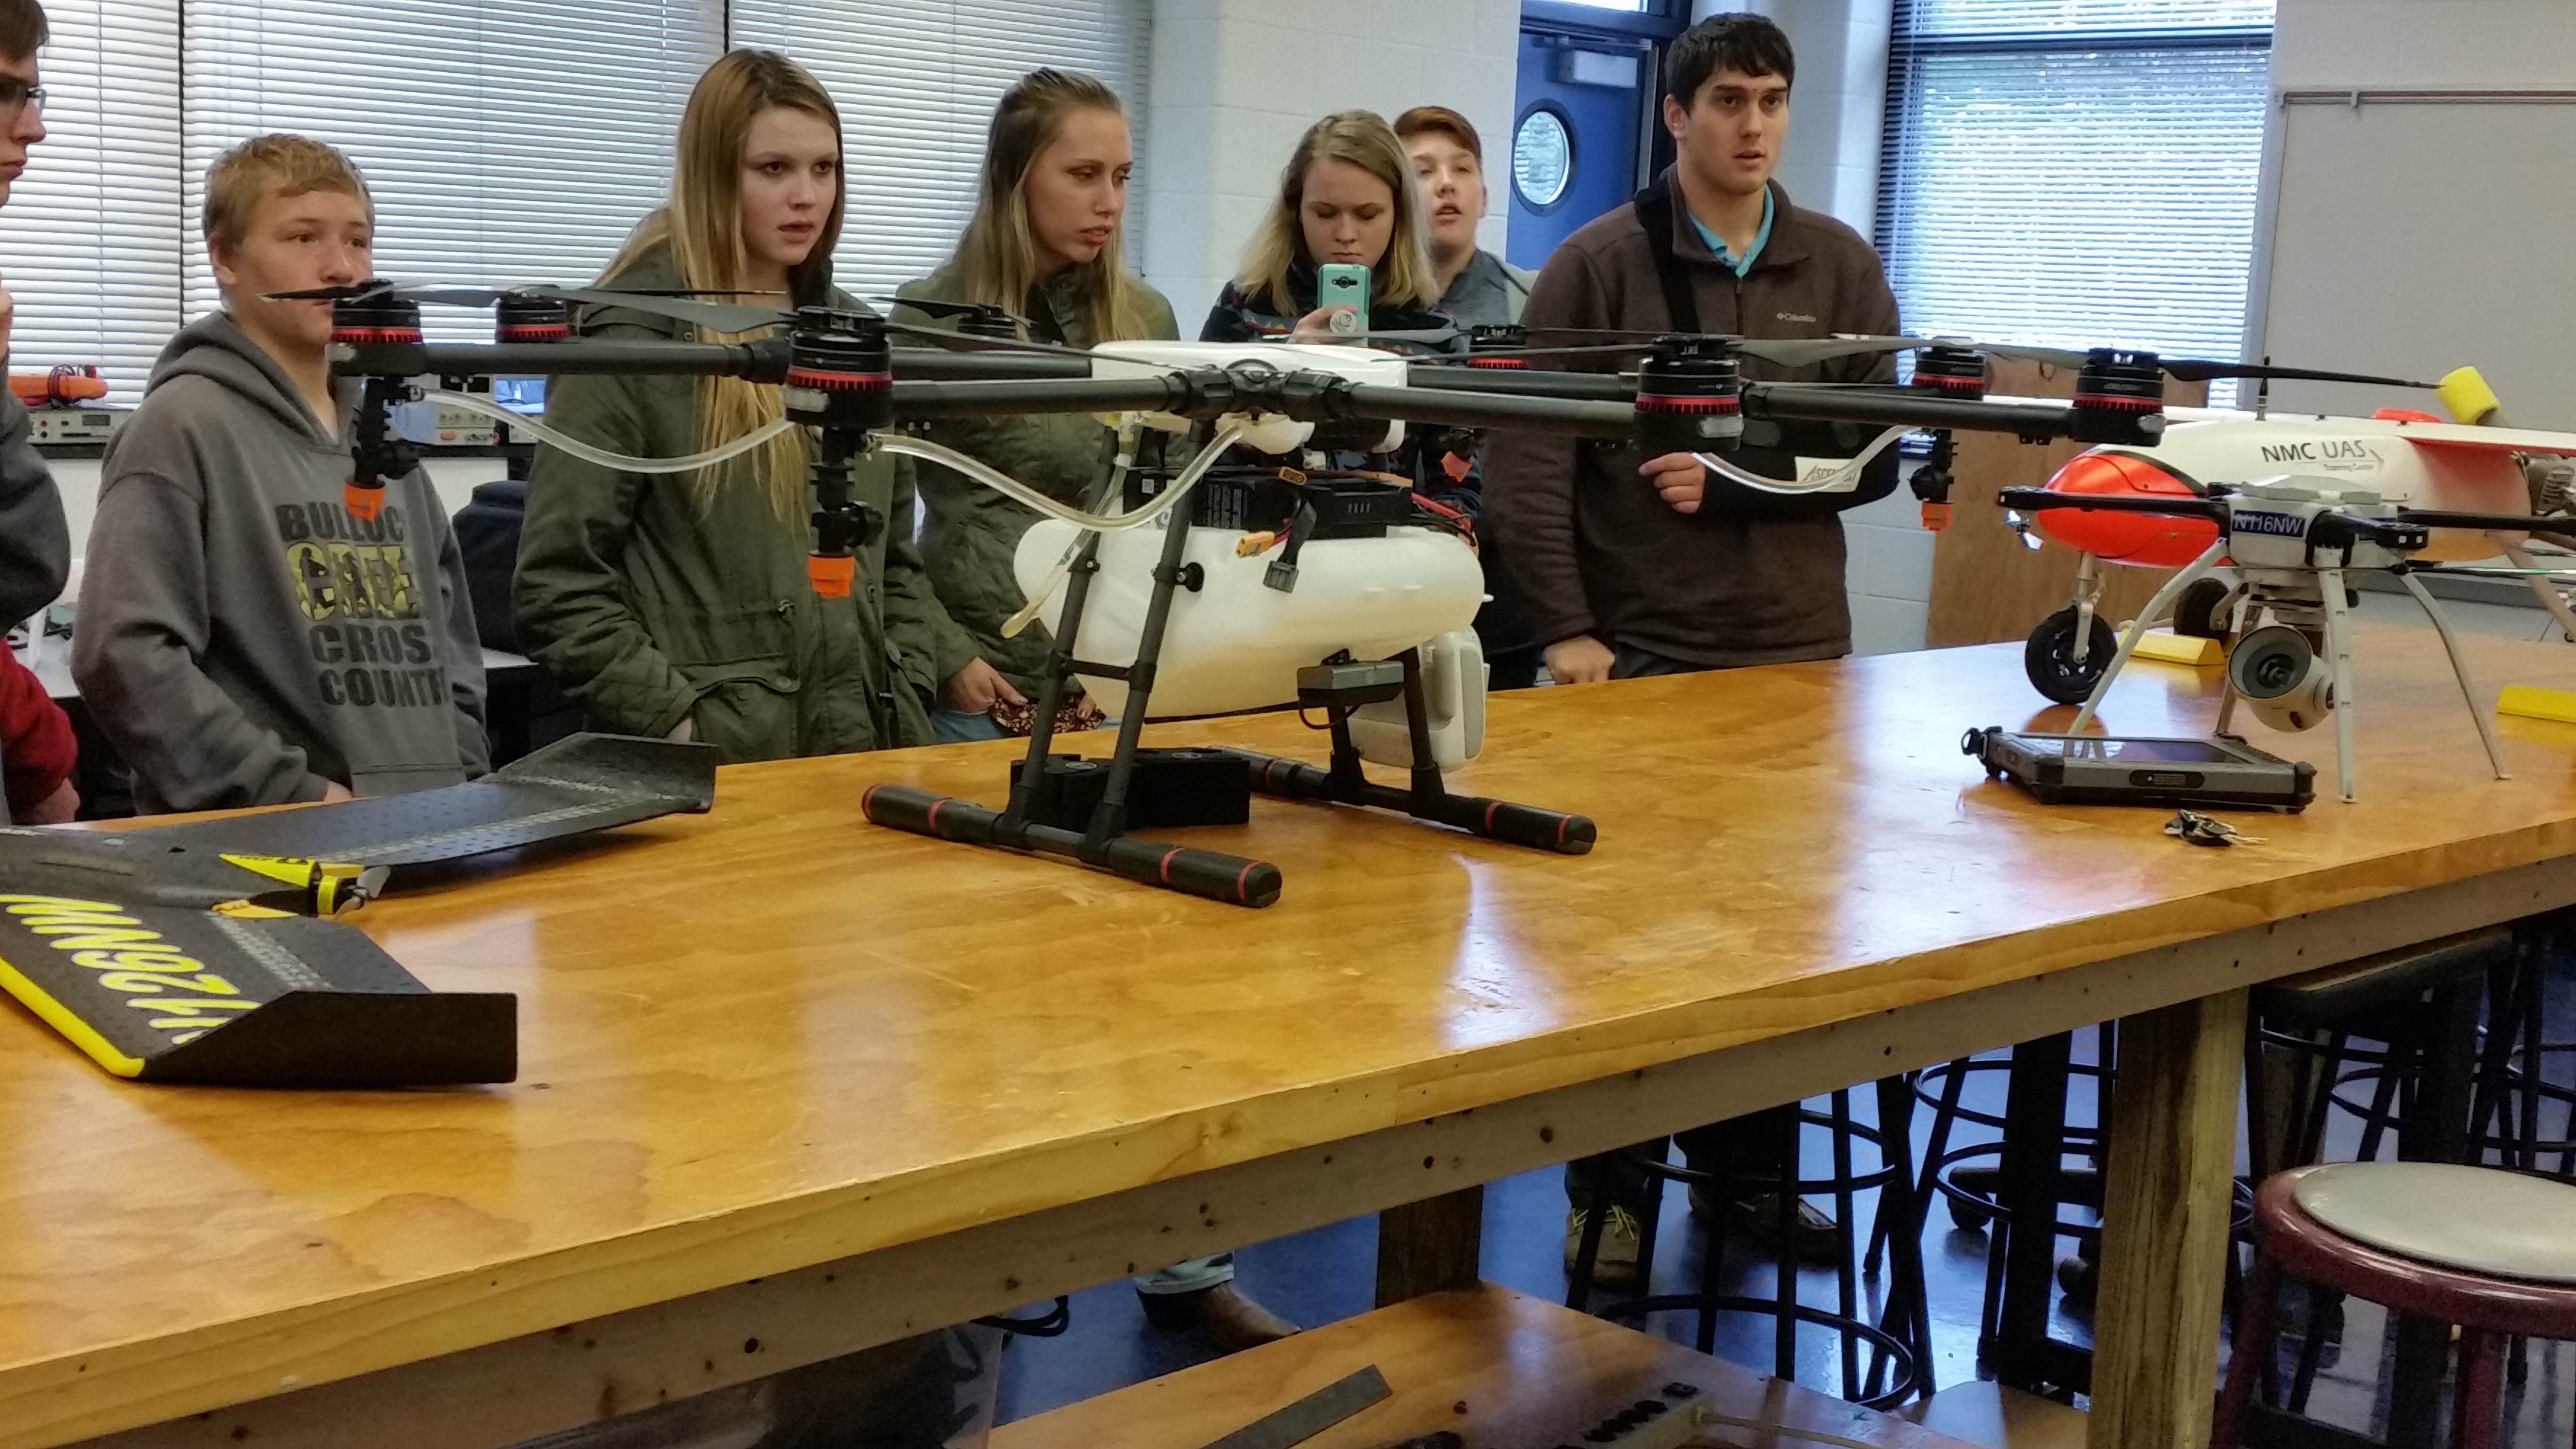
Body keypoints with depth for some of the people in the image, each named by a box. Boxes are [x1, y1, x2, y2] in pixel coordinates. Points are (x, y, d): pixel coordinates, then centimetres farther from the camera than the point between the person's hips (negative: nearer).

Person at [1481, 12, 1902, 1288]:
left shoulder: (1841, 268, 8)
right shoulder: (1598, 264, -2)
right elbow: (1525, 456, -7)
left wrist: (1732, 481, -11)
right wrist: (1565, 629, -13)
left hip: (1798, 652, 3)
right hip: (1636, 654, -3)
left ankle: (1747, 1167, 25)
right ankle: (1610, 1185, 15)